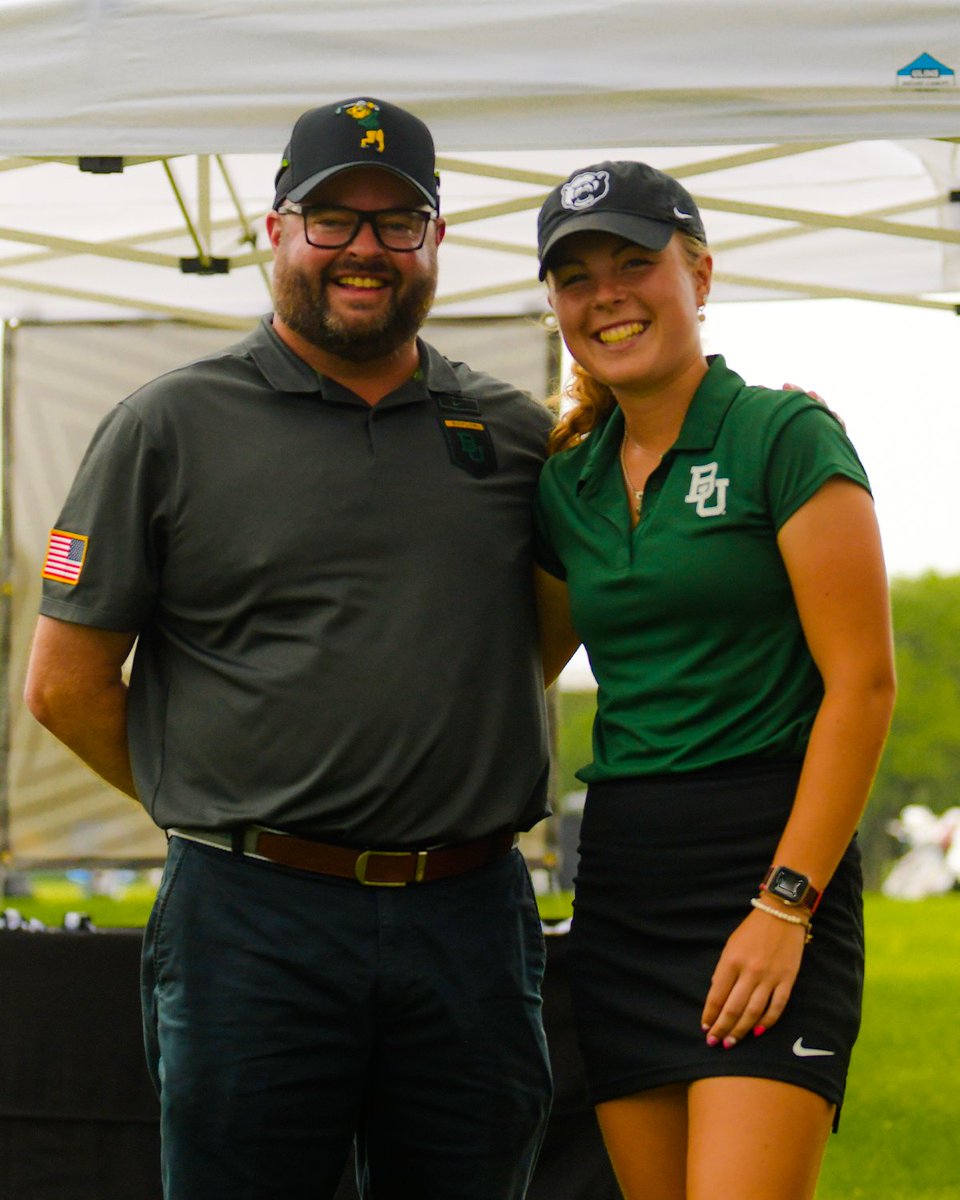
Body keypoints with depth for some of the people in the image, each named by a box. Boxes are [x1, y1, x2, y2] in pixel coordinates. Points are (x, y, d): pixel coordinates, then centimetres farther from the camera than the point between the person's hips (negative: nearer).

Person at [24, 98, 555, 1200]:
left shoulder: (516, 434, 11)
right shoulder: (171, 427, 2)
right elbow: (66, 685, 4)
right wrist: (218, 815, 8)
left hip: (471, 920, 3)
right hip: (254, 927, -3)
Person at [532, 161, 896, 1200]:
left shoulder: (786, 439, -5)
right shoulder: (566, 483, 13)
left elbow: (862, 684, -11)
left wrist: (787, 903, -17)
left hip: (771, 870, -6)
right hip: (619, 878, 6)